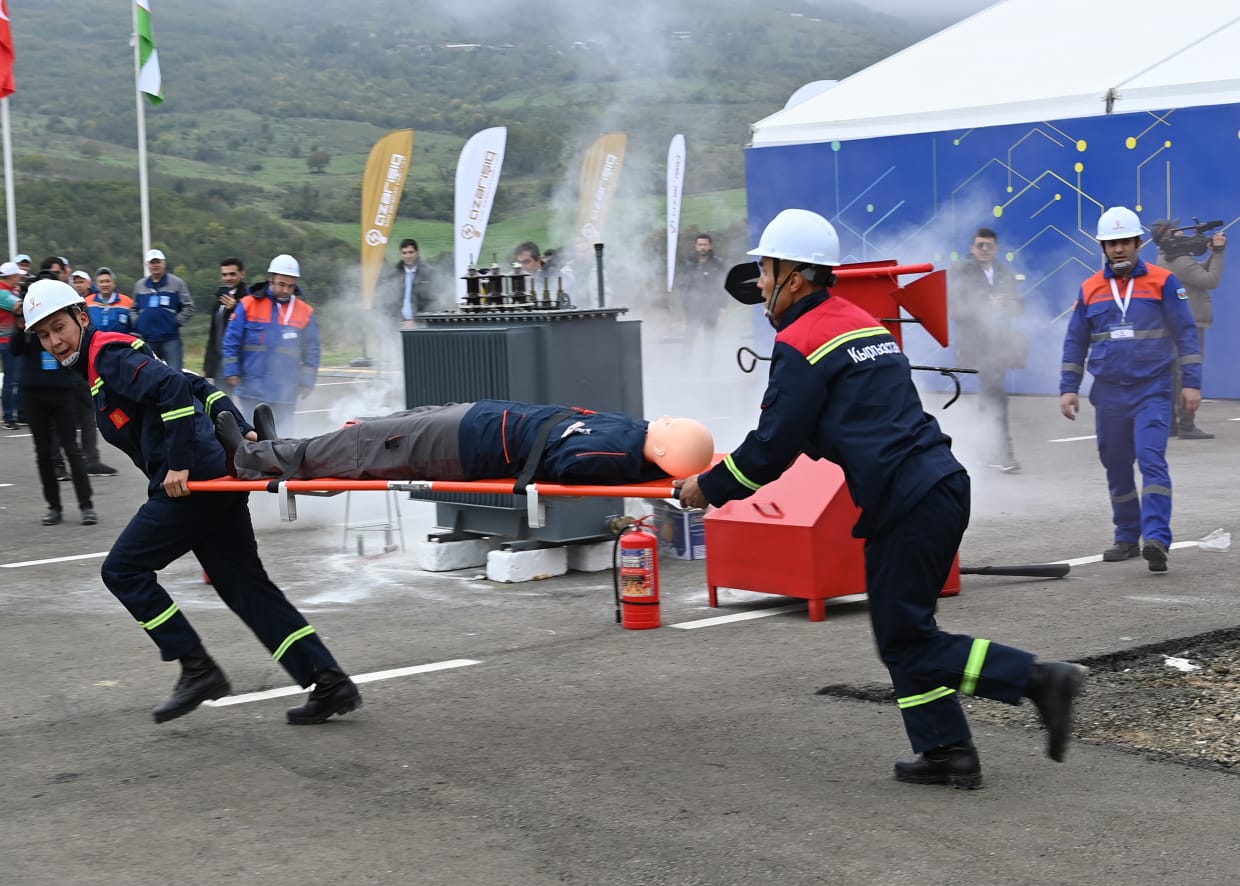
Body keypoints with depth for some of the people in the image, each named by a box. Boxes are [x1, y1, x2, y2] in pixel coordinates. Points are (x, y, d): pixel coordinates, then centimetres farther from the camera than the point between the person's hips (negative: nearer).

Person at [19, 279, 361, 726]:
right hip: (218, 479, 10)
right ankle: (331, 685, 6)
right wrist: (243, 433, 13)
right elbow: (200, 388, 22)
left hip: (192, 484, -10)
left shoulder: (109, 355, -6)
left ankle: (198, 670, 3)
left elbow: (173, 387, -23)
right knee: (246, 586, 9)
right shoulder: (106, 361, 24)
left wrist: (179, 464, -22)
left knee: (123, 569, 2)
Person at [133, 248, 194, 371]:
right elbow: (134, 309, 21)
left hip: (170, 339, -4)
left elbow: (189, 307, 2)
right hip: (147, 339, 4)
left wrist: (176, 322, -9)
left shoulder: (177, 283, 2)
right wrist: (136, 324, 4)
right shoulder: (139, 285, 13)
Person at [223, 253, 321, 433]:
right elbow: (231, 341, 2)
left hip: (286, 392, 1)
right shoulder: (249, 305, -1)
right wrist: (232, 371, -4)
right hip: (252, 390, -1)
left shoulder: (305, 312, 3)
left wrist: (307, 382, 4)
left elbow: (312, 349, 8)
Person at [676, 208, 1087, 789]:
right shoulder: (863, 322, 20)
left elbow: (773, 446, -7)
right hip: (943, 485, 9)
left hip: (905, 505, -9)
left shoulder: (800, 345, -8)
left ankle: (1038, 679, -8)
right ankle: (946, 751, 17)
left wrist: (709, 489, 7)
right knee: (904, 630, 17)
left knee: (904, 643, -1)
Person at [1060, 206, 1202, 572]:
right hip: (1108, 395, 4)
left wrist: (1191, 382, -6)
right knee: (1116, 469, 9)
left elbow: (1185, 333, 0)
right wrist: (1068, 388, 6)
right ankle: (1127, 538, 21)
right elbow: (1075, 342, 12)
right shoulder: (1090, 289, 7)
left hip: (1152, 391, -4)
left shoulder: (1163, 282, -1)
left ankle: (1156, 538, -22)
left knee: (1152, 460, -17)